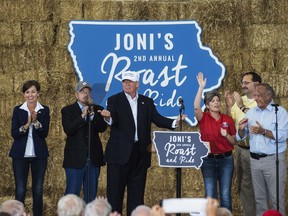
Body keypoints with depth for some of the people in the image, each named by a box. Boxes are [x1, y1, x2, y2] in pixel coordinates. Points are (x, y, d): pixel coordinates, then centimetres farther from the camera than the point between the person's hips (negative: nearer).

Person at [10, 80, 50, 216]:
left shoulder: (44, 110, 3)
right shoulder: (18, 110, 2)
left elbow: (45, 133, -5)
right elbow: (14, 133, -4)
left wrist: (36, 122, -22)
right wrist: (26, 125, -21)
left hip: (39, 155, 1)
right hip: (20, 155, -1)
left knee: (38, 191, 4)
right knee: (20, 191, -2)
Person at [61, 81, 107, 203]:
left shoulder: (97, 109, 9)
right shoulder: (67, 110, 2)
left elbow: (102, 128, -5)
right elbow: (68, 129, -14)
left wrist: (92, 113, -15)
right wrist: (83, 115, -18)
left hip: (93, 159, 3)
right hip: (75, 158, -3)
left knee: (91, 195, 8)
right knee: (72, 194, -2)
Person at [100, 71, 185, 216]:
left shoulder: (147, 102, 11)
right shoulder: (114, 100, 1)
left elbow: (157, 119, 2)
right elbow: (113, 122, -13)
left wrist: (174, 122, -15)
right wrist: (108, 118, -36)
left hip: (140, 153, 3)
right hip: (120, 153, -3)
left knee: (137, 191, 7)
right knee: (115, 190, -1)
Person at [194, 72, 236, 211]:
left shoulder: (228, 120, 4)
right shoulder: (204, 118, -1)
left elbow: (235, 142, 8)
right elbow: (196, 107, -23)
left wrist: (227, 136, -13)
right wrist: (201, 87, -27)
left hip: (226, 159, 1)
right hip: (208, 159, -1)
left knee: (226, 195, 2)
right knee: (210, 195, 0)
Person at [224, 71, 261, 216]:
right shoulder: (239, 100, 8)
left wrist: (242, 106, -24)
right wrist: (229, 106, -4)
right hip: (240, 148, 7)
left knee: (252, 186, -2)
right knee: (242, 184, 14)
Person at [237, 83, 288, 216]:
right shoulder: (251, 112, 12)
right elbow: (240, 137, 13)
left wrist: (263, 131, -25)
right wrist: (241, 129, -8)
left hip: (273, 159, -5)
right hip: (255, 159, 5)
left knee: (276, 197, -4)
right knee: (259, 198, 11)